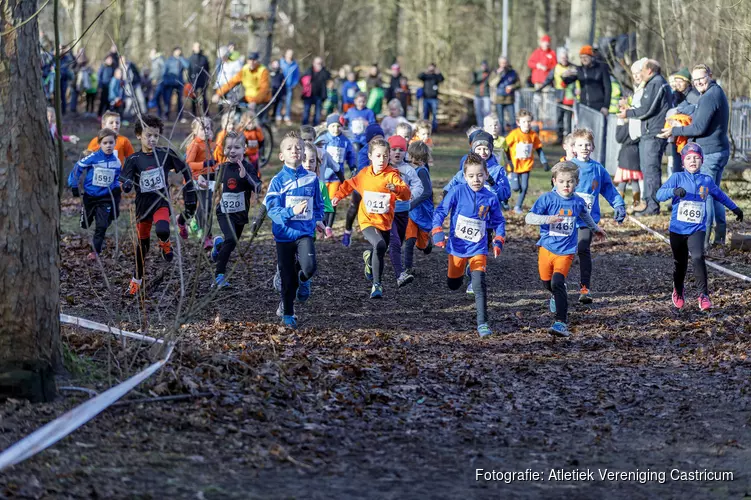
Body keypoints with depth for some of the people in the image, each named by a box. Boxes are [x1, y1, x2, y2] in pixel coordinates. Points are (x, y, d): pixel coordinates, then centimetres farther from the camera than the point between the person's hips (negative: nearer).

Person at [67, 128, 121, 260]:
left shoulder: (116, 161, -1)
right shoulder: (93, 158, -14)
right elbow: (78, 168, -7)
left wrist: (116, 187, -1)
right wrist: (74, 185, -8)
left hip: (105, 198, 1)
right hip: (90, 196, -1)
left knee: (102, 226, -8)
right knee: (85, 224, 13)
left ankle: (96, 251, 0)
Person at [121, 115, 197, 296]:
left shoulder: (166, 154, -5)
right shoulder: (134, 159, -6)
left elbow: (185, 171, 5)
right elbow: (126, 180, -14)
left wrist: (189, 195, 7)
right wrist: (127, 185, -39)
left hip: (161, 201, -1)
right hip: (143, 204, 1)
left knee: (163, 231, -31)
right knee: (142, 243, 12)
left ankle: (165, 243, 7)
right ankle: (137, 280, 30)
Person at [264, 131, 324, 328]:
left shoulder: (311, 178, 1)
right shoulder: (278, 181, -7)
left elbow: (318, 204, 16)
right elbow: (272, 209, -15)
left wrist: (318, 219, 3)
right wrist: (292, 212, -29)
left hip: (305, 232, 1)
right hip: (284, 234, -1)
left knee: (309, 266, -23)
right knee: (287, 278, 6)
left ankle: (303, 281, 14)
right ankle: (287, 313, 26)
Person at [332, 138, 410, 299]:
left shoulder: (392, 175, -8)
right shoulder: (364, 174, 2)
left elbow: (406, 194, -22)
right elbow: (349, 184, 24)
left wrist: (396, 188, -41)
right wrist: (338, 195, 19)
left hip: (385, 223, 1)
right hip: (367, 221, -1)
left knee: (379, 253, 13)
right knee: (380, 245, -28)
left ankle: (369, 258, 53)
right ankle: (377, 284, -21)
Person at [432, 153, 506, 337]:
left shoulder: (490, 198, -6)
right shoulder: (458, 192, -12)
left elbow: (499, 222, 7)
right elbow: (440, 211, -7)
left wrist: (498, 242, -4)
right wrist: (437, 233, -17)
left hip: (478, 248, -1)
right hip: (456, 246, 1)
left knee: (479, 284, -18)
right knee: (453, 284, 18)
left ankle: (482, 323, -15)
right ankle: (463, 270, 55)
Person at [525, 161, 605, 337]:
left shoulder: (578, 202, 0)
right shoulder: (547, 199, -10)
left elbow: (584, 215, 25)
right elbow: (529, 218, -18)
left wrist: (595, 228, 43)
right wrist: (547, 219, -35)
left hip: (566, 251, -1)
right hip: (546, 248, 1)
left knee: (558, 283, -18)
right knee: (547, 282, 16)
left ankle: (561, 323, -20)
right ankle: (555, 296, 53)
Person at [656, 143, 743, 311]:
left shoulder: (707, 181, 5)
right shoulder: (677, 178, -3)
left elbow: (719, 195, 24)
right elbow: (659, 194, -15)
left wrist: (734, 208, 36)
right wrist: (674, 191, -35)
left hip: (697, 229, 0)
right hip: (677, 228, 0)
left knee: (698, 257, -22)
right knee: (680, 263, 12)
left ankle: (703, 294, -19)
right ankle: (678, 292, 39)